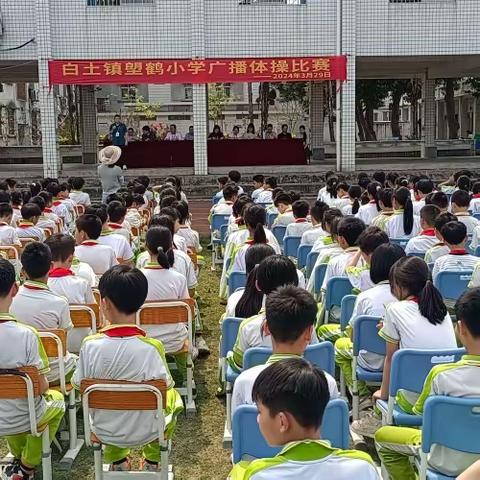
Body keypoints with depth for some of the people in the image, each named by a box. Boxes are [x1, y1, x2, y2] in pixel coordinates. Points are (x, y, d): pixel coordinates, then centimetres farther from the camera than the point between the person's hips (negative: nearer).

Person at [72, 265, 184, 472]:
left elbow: (79, 386, -7)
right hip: (145, 431, -2)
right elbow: (164, 390, -15)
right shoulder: (151, 347, -25)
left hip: (104, 431, 2)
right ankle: (153, 460, 32)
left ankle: (116, 459, 33)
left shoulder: (90, 345, -20)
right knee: (173, 397, 28)